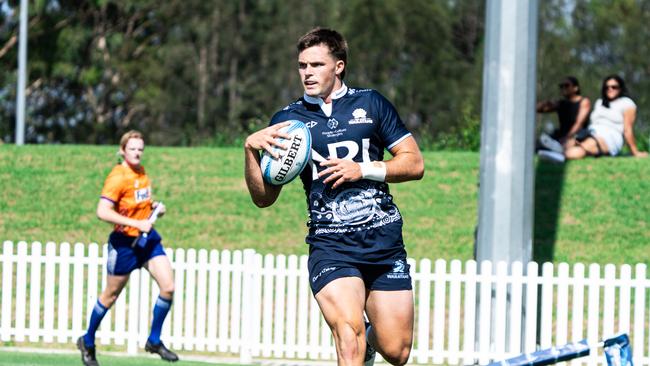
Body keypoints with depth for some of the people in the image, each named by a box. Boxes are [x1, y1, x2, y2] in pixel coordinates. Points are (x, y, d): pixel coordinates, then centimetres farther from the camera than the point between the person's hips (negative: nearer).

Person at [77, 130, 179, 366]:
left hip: (148, 238, 7)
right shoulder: (118, 177, -18)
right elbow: (102, 212, -28)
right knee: (111, 295, 6)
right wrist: (136, 223, -28)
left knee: (168, 287, -7)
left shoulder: (141, 172, 7)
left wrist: (155, 207, 5)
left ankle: (154, 342, 8)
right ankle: (87, 343, 26)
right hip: (125, 242, -7)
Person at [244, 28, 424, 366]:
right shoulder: (286, 120, 8)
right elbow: (263, 197, 6)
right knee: (349, 335, -27)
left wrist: (362, 170, -8)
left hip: (384, 239, 1)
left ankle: (370, 336, 37)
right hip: (329, 246, -1)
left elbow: (414, 163, 6)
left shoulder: (371, 104, 8)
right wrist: (251, 148, -10)